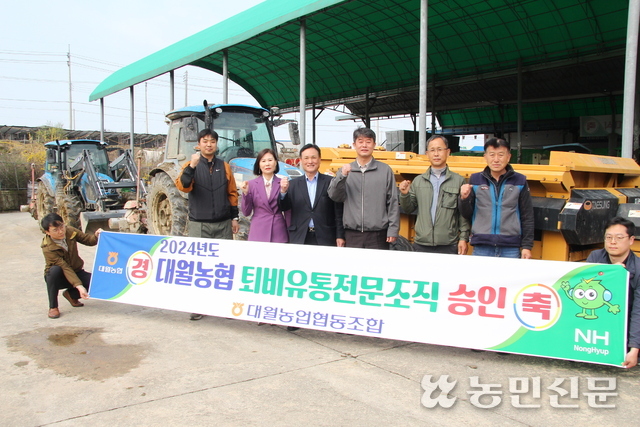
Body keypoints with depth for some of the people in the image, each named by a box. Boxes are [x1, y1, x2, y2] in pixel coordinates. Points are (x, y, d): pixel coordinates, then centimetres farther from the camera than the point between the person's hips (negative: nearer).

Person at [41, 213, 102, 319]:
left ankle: (70, 294, 7)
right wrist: (79, 286, -39)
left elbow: (88, 240, 0)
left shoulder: (70, 231, -13)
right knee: (55, 270, -38)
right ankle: (53, 307, -19)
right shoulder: (48, 249, -25)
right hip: (59, 278, -4)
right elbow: (65, 268, -31)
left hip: (76, 272, 4)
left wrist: (96, 236, -24)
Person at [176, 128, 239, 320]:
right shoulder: (191, 166, -1)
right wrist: (192, 166, -34)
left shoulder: (224, 166, 7)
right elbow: (183, 186, -20)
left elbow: (232, 193, 12)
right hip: (199, 224, -2)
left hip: (223, 224, 3)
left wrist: (234, 217, 8)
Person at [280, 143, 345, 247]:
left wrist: (340, 236, -5)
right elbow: (284, 207, 6)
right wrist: (283, 192, -12)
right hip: (299, 239, 2)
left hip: (325, 239, -2)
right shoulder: (293, 184, 11)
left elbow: (339, 212, 0)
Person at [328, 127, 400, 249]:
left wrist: (393, 230, -3)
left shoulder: (385, 170, 4)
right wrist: (342, 176, -15)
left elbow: (393, 202, 3)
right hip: (352, 235, 1)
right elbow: (334, 196, 0)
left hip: (377, 235, -1)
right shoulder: (345, 170, 9)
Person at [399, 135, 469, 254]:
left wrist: (463, 238, -3)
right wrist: (404, 194, -6)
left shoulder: (458, 181, 2)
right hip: (421, 245, 2)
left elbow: (463, 214, 2)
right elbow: (409, 209, 12)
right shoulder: (418, 181, 9)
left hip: (448, 246, -2)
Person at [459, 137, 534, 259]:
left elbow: (527, 217, 6)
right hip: (481, 247, 1)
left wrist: (527, 246, 2)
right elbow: (467, 215, 8)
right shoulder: (475, 180, 5)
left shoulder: (519, 181, 3)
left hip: (510, 249, 0)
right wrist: (464, 198, -11)